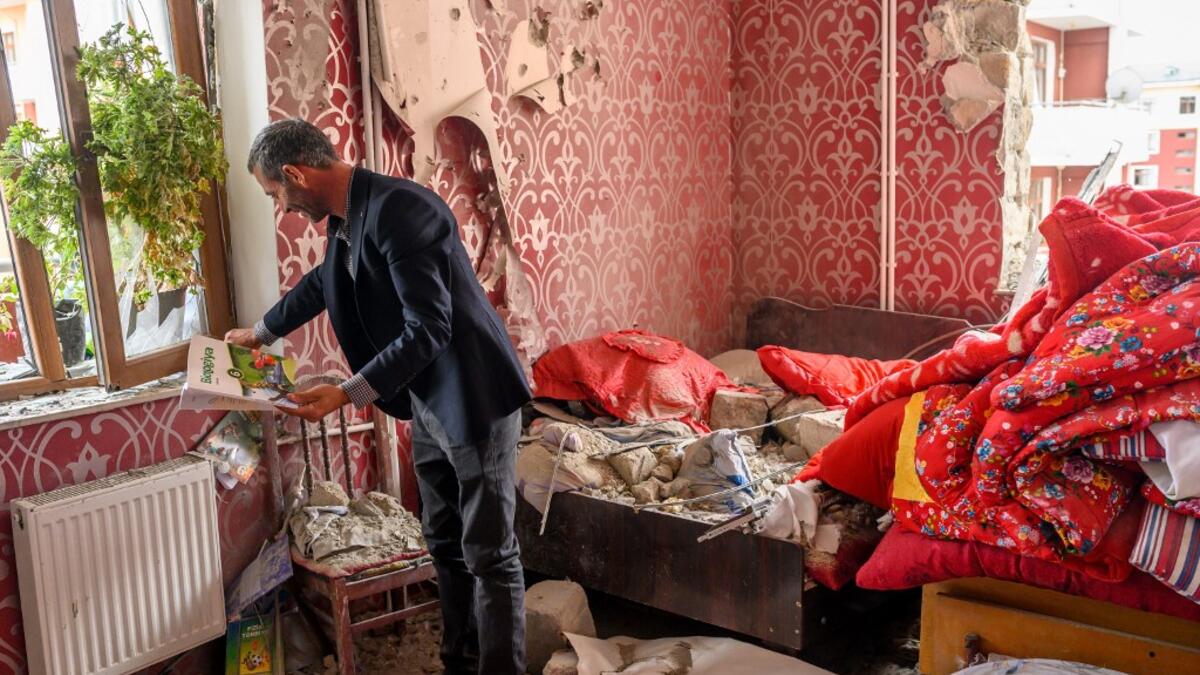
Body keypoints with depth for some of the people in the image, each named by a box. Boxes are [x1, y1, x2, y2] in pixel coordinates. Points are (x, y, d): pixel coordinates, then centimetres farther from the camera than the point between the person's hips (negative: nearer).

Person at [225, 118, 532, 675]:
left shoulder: (398, 210, -24)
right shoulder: (346, 217, 6)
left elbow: (427, 330, -28)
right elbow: (322, 282, 27)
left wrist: (347, 395, -27)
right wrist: (261, 333, 40)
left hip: (474, 399, -10)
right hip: (428, 403, 10)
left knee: (489, 553, 0)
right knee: (444, 543, 17)